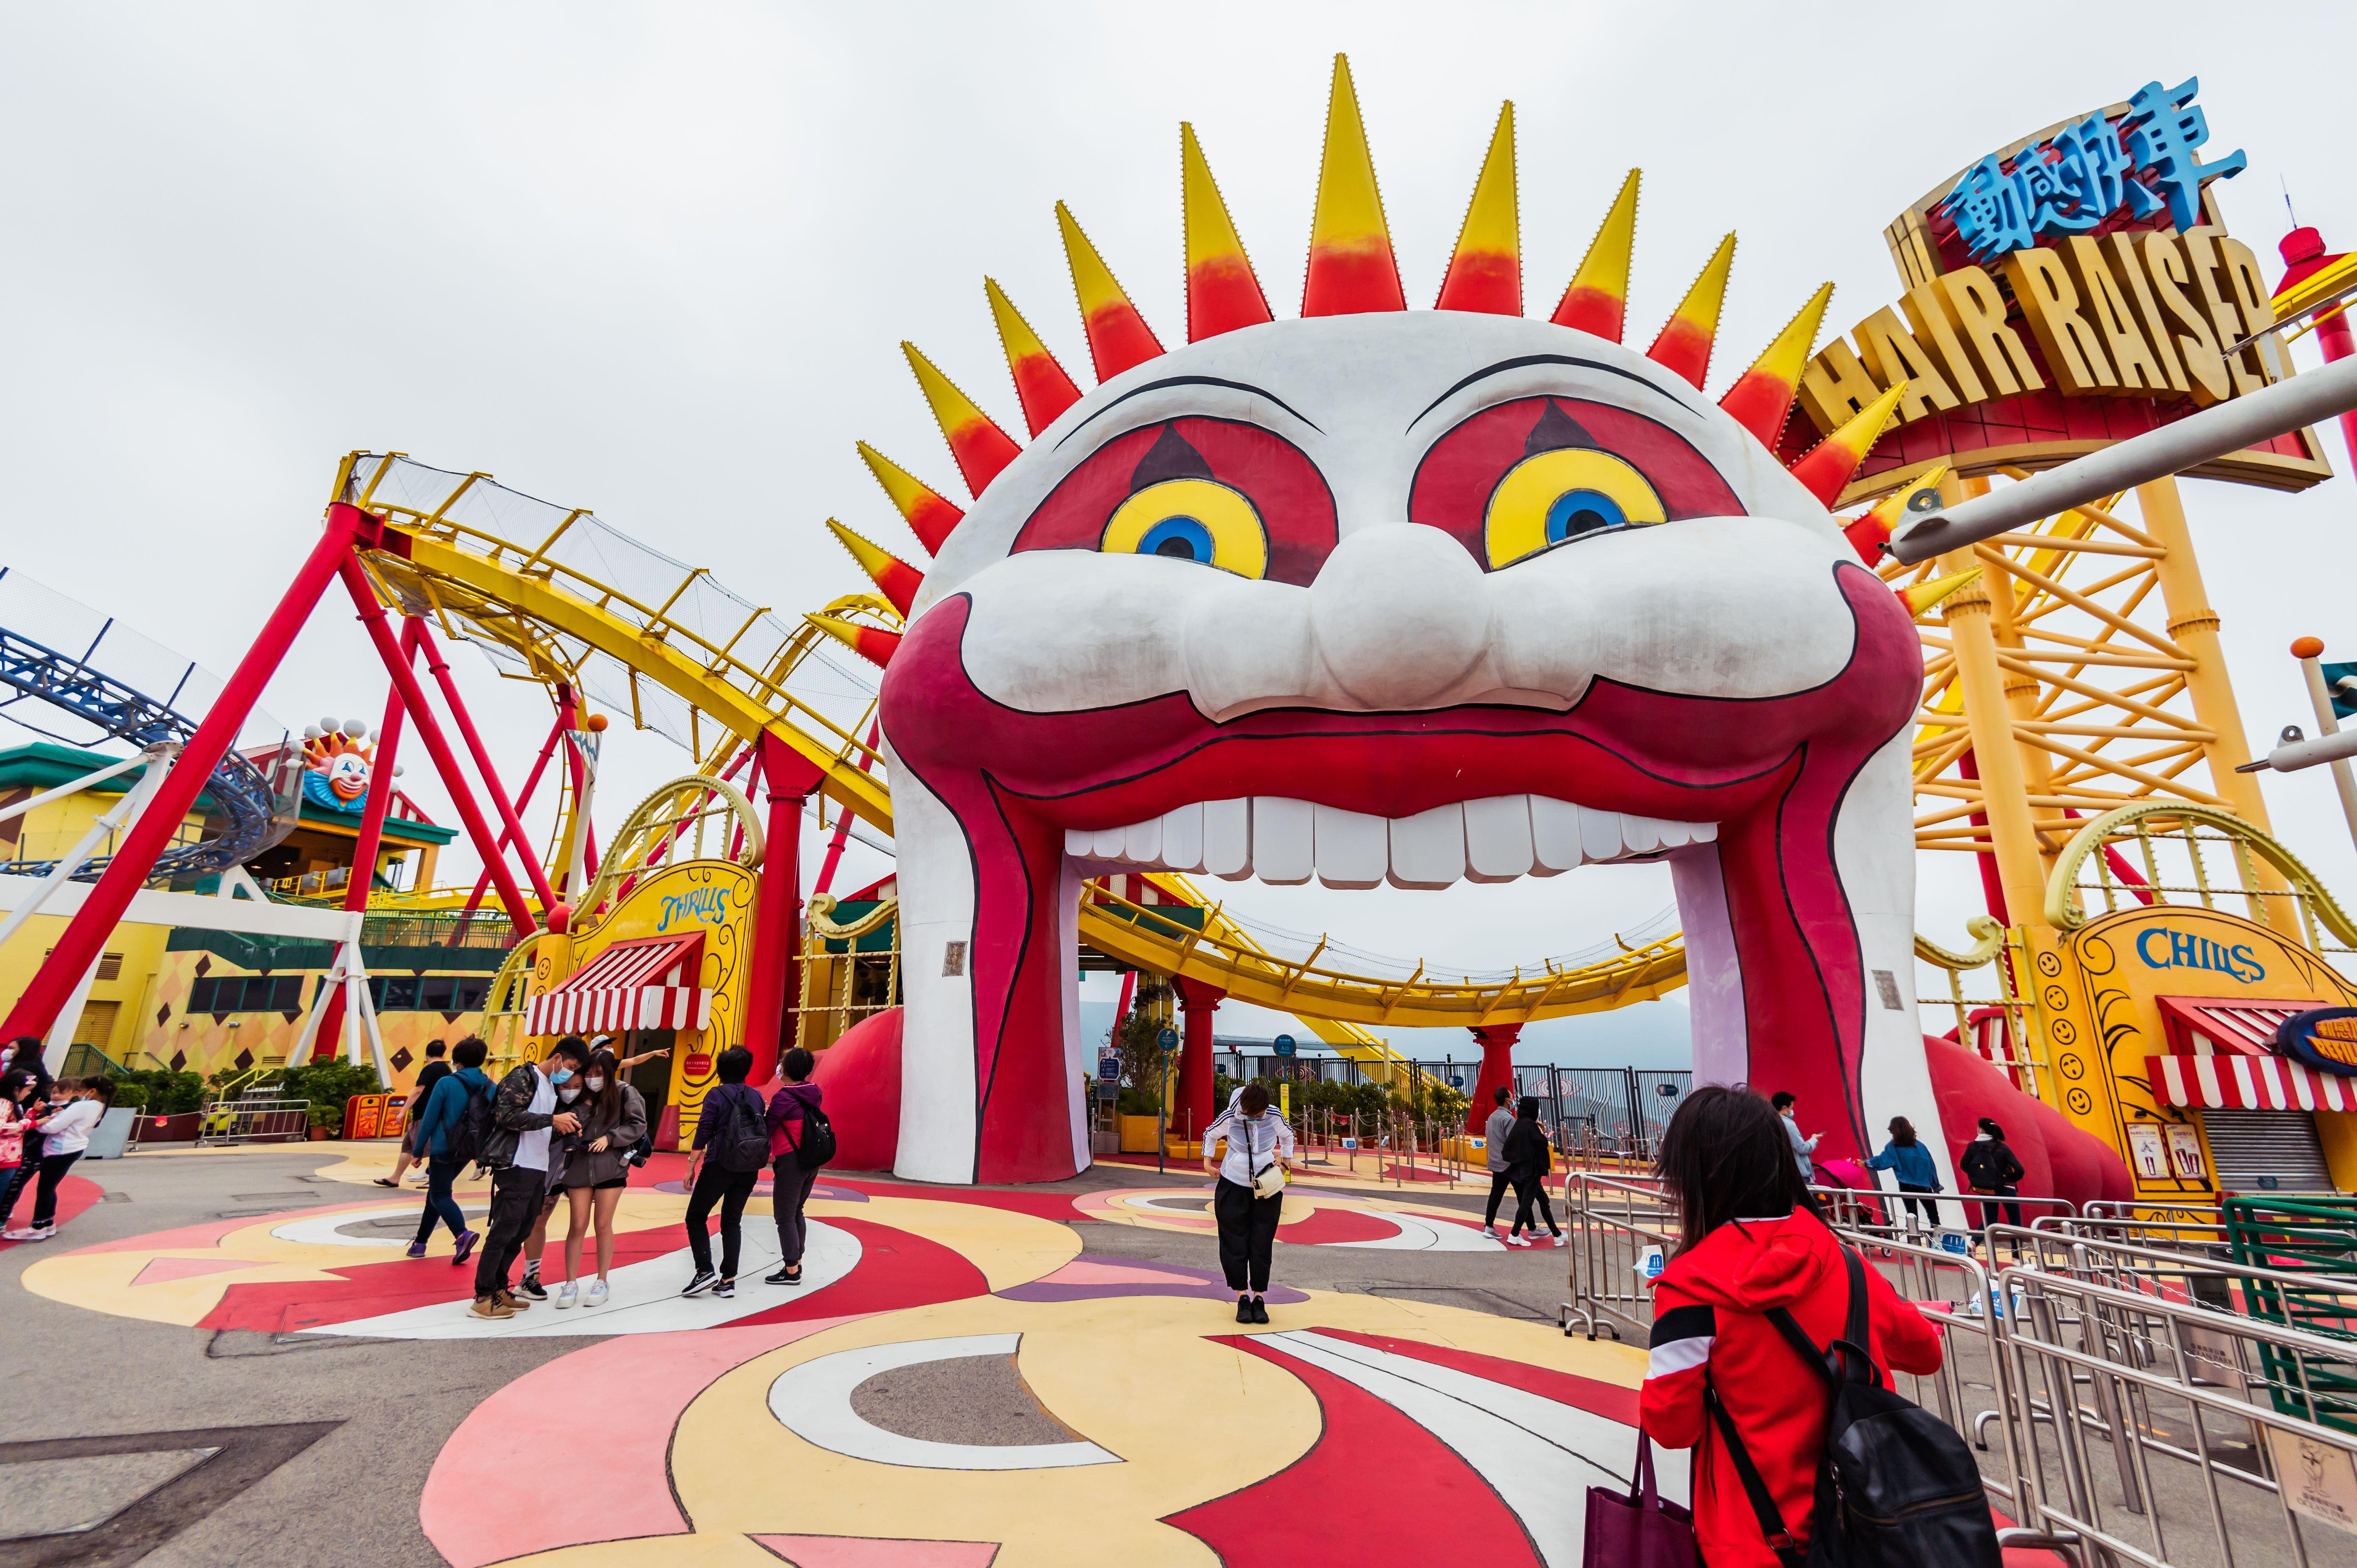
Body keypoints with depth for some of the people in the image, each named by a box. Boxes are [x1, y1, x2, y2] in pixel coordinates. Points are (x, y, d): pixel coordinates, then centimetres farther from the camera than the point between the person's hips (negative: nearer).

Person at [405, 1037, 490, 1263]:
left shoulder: (446, 1083, -10)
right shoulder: (490, 1087, 2)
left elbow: (429, 1119, -7)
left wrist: (418, 1151, 2)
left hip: (443, 1148, -6)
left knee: (440, 1195, -4)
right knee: (436, 1191, 22)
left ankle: (462, 1234, -26)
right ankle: (421, 1242, 29)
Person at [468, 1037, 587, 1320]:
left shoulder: (552, 1085, 18)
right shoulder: (523, 1078, -9)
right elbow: (507, 1115, -21)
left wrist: (567, 1125, 5)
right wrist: (553, 1120, -25)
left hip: (538, 1169, 9)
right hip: (516, 1167, -9)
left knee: (519, 1233, 12)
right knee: (503, 1231, -5)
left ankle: (498, 1289, 22)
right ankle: (483, 1297, 2)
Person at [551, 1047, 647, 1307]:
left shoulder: (624, 1093, -6)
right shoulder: (579, 1095, 0)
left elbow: (638, 1124, -4)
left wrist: (610, 1138, -13)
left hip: (611, 1167, -2)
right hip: (579, 1167, 2)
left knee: (603, 1226, 6)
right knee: (577, 1226, 3)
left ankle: (601, 1283, 19)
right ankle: (571, 1283, 18)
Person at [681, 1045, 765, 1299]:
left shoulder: (716, 1095, -6)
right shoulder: (756, 1096, 6)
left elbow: (703, 1134, -9)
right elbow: (765, 1130, 9)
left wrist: (691, 1168, -4)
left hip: (718, 1166, -4)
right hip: (749, 1170, 5)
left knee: (696, 1217, 10)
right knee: (732, 1222, 12)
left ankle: (705, 1271, -1)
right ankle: (728, 1280, 9)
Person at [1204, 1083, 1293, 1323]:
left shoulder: (1275, 1118, -12)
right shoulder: (1229, 1118, -15)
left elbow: (1288, 1135, 11)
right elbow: (1210, 1134, 5)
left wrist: (1286, 1160, 9)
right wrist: (1208, 1162, -1)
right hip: (1233, 1186, 0)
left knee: (1262, 1245, 1)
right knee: (1235, 1243, 0)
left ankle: (1259, 1298, 12)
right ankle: (1242, 1297, 10)